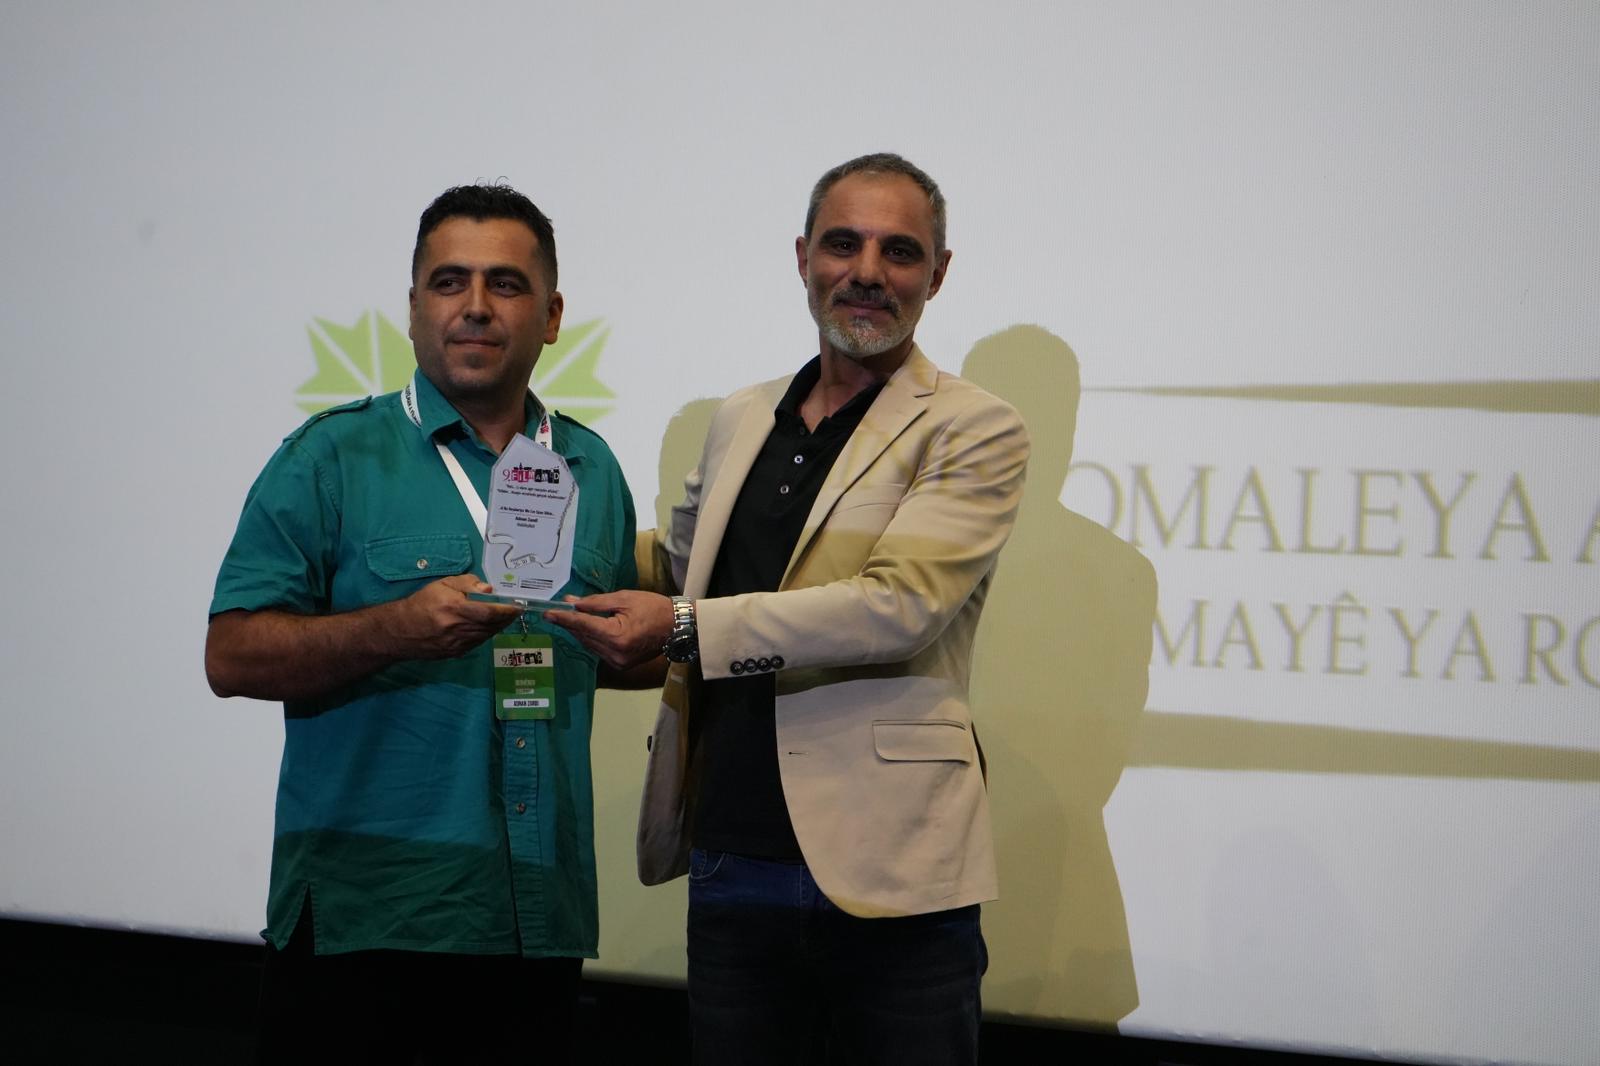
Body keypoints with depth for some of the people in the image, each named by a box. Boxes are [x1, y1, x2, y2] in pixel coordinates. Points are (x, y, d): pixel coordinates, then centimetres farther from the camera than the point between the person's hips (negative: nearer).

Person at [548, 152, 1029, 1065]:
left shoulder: (975, 433, -5)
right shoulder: (741, 421, 15)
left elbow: (901, 603, -17)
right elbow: (685, 566, 29)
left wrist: (684, 630, -20)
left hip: (886, 883, -5)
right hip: (733, 866, 6)